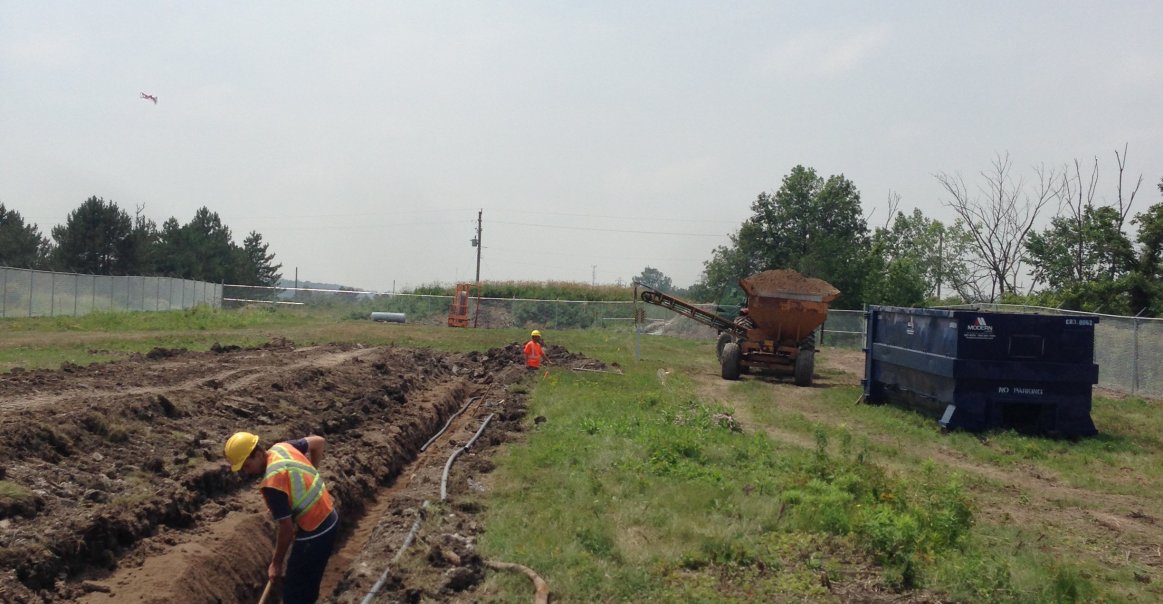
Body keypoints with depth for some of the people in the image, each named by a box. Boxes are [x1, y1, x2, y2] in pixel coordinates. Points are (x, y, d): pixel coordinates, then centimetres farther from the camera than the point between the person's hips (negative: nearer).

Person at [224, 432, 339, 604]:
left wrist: (276, 564, -5)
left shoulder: (272, 483, -26)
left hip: (314, 534, -9)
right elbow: (319, 441, 14)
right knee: (308, 584, 24)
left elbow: (287, 529, -19)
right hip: (330, 518, 9)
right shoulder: (282, 447, -3)